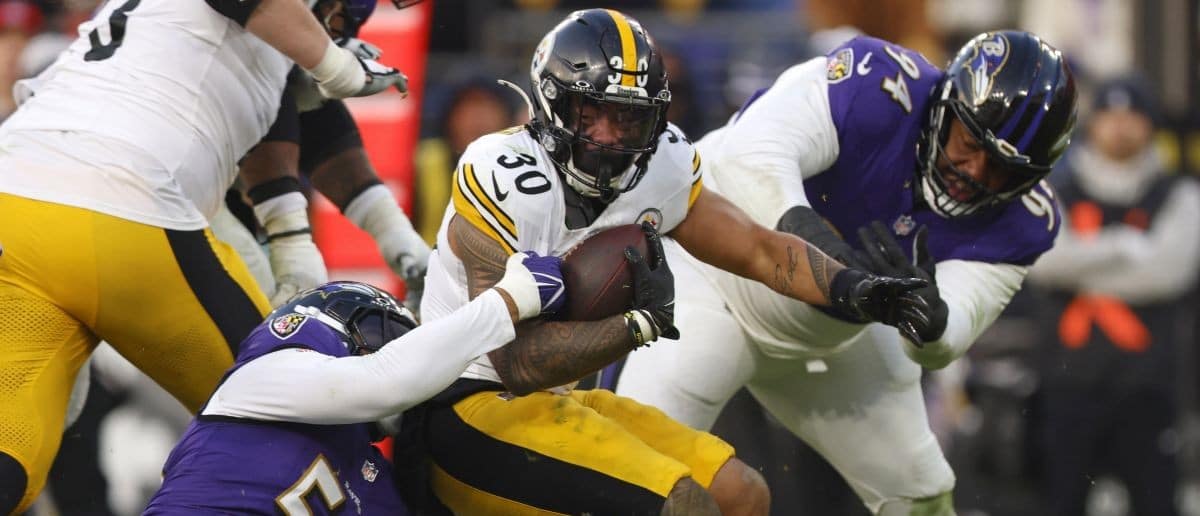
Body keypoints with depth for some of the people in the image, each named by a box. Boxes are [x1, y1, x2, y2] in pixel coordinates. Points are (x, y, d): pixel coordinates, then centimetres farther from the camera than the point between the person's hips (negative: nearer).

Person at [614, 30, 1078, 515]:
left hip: (827, 338, 5)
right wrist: (800, 226, -65)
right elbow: (751, 152, -45)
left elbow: (939, 344, -27)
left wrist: (929, 316, -52)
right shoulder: (882, 85, -30)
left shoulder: (1017, 222, -16)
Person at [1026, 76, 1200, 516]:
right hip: (1069, 380, 1)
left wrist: (1083, 272, -8)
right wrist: (1127, 246, -12)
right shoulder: (1057, 195, 10)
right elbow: (1042, 260, -9)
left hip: (1145, 383, -1)